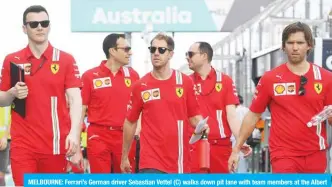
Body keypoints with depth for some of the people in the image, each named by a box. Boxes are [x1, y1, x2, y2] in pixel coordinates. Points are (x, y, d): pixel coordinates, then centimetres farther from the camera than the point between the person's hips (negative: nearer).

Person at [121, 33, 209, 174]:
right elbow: (130, 122, 9)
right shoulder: (140, 86, 1)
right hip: (151, 161, -2)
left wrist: (201, 126, -14)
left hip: (179, 161, 2)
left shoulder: (185, 82, 3)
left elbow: (194, 116, 9)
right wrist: (124, 157, 13)